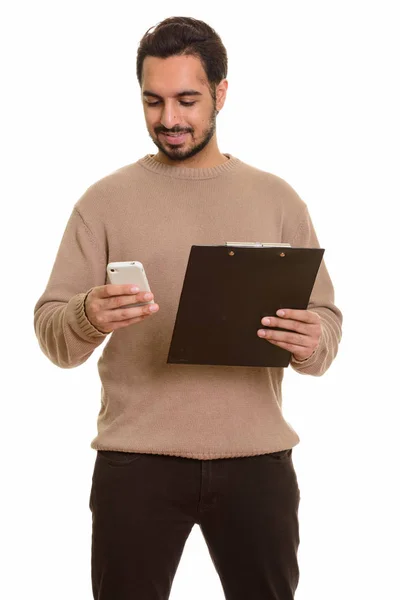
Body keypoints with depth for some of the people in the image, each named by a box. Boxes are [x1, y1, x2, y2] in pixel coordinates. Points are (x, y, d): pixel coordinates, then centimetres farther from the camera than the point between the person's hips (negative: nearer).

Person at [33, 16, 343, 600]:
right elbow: (52, 334, -1)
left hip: (257, 459, 2)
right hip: (137, 462, -1)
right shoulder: (107, 199, 3)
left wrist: (312, 342, -17)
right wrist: (88, 317, -24)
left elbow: (327, 321, 7)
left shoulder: (277, 199, 8)